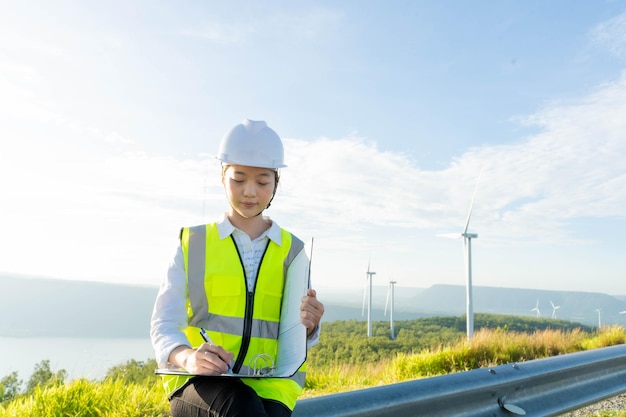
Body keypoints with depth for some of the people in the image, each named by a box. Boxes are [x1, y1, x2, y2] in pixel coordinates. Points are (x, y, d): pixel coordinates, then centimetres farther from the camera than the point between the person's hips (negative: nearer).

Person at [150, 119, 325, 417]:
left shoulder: (292, 251, 9)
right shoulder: (192, 243, 6)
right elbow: (164, 324, -2)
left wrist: (307, 327, -18)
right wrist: (187, 356, -24)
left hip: (269, 384, 2)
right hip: (200, 382, -1)